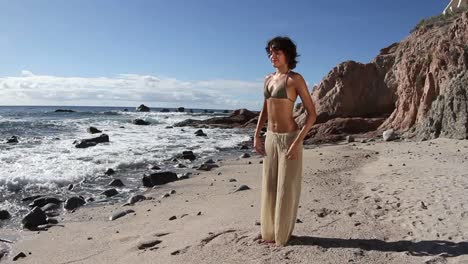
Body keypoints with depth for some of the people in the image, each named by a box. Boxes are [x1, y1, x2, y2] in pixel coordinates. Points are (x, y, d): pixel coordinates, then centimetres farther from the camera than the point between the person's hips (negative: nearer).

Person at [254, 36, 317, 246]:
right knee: (269, 187, 13)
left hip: (289, 138, -7)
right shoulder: (268, 79, 11)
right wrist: (257, 136, 11)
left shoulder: (295, 79, -9)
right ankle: (269, 232, 29)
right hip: (270, 138, 7)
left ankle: (283, 235, 21)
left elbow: (312, 114, -12)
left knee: (286, 188, 4)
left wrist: (297, 142, -19)